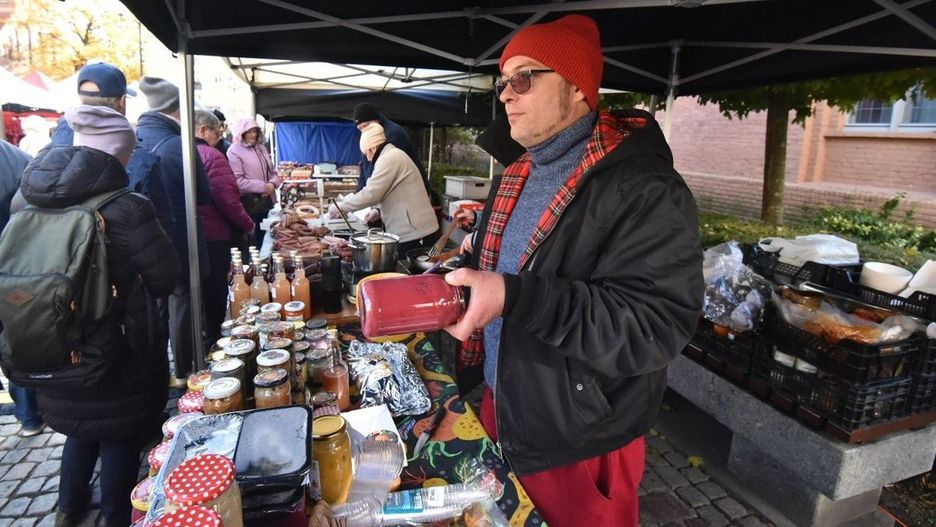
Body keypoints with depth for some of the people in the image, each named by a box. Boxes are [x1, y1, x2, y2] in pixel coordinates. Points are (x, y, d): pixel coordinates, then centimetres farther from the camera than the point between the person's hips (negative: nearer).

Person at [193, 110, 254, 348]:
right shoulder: (211, 156, -15)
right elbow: (227, 199, -19)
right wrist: (248, 224, -6)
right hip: (213, 237, -7)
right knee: (214, 294, 7)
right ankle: (212, 343, 18)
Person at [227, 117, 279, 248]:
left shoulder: (261, 148, 12)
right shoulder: (234, 152, -10)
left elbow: (273, 172, 16)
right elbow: (237, 182, -19)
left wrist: (272, 184, -6)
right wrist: (263, 187, -18)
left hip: (267, 203, 7)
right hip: (249, 206, -7)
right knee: (253, 245, 3)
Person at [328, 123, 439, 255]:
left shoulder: (389, 159, -13)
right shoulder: (394, 155, 20)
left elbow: (369, 194, -17)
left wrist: (339, 207, -5)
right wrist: (379, 211, 15)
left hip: (414, 235, -10)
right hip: (414, 231, 10)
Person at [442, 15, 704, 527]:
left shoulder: (644, 189, -22)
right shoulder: (515, 178, 7)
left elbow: (657, 324, -30)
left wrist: (516, 298, -36)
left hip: (579, 445, -7)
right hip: (499, 409, 8)